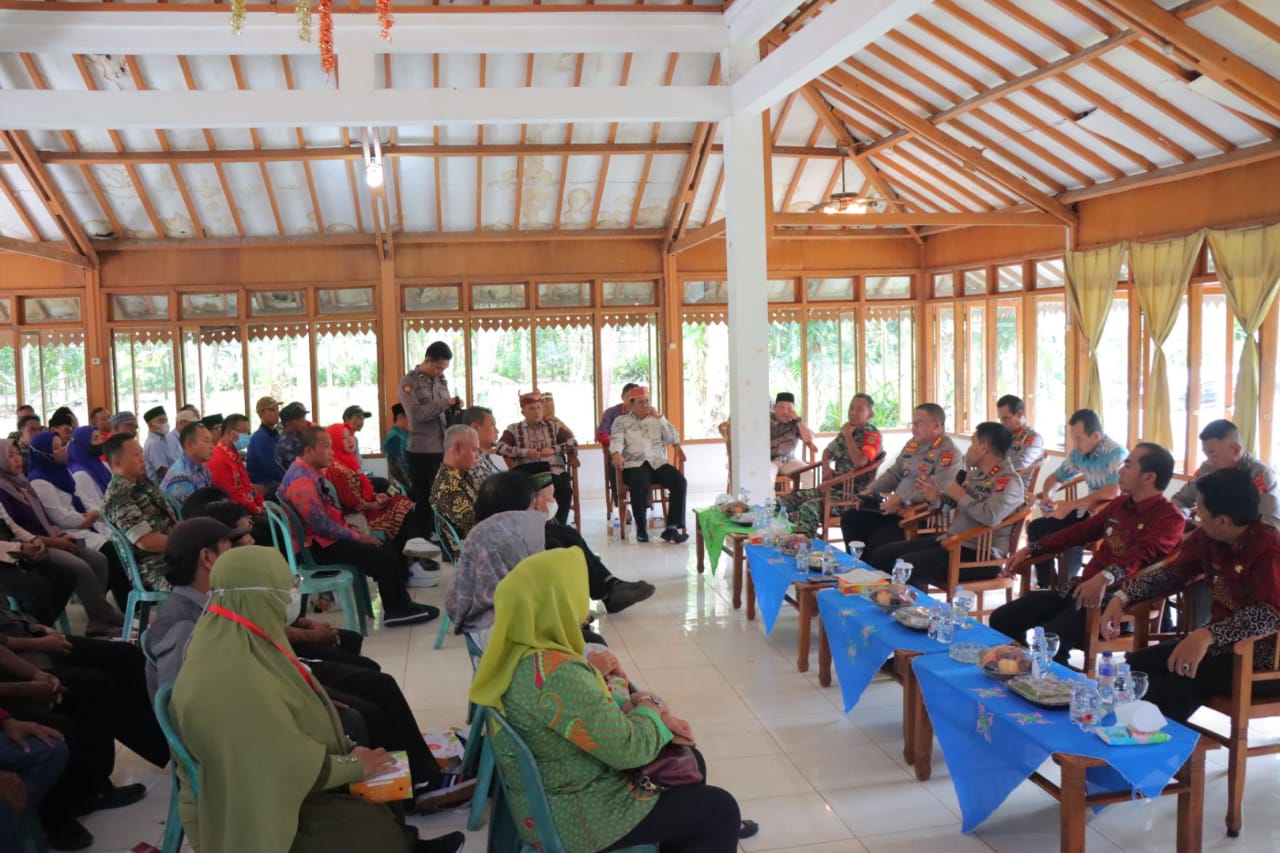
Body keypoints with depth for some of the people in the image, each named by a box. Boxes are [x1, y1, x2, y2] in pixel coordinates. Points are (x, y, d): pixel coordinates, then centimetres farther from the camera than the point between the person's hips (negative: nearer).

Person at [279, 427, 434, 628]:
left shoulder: (313, 472, 8)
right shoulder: (302, 480, -23)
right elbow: (321, 524, -25)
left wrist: (352, 530, 4)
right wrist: (356, 536, -15)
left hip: (327, 536, 10)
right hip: (318, 545, -10)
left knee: (389, 548, 6)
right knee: (382, 555, -14)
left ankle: (401, 603, 11)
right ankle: (398, 610, 1)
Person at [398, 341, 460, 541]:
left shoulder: (441, 381, 14)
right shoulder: (409, 382, -3)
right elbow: (417, 413, -17)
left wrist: (454, 410, -3)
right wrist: (445, 403, -16)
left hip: (443, 449, 5)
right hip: (422, 451, -5)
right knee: (424, 500, 2)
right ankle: (423, 539, 11)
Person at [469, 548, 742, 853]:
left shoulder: (517, 651, -4)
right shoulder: (554, 673, -34)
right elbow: (629, 748, -28)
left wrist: (644, 709, -3)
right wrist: (650, 708, -9)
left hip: (558, 792, 9)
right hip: (576, 818, -9)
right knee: (719, 810, 3)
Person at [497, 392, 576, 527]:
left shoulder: (553, 426, 18)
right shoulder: (514, 429, 13)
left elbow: (573, 442, 10)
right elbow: (500, 447, -2)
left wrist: (553, 449, -7)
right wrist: (525, 452, -13)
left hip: (554, 471, 2)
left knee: (565, 489, -30)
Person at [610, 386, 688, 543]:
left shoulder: (657, 419, 20)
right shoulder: (621, 421, 13)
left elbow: (673, 439, 6)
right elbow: (616, 440, -6)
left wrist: (658, 417, 0)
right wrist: (617, 454, -28)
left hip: (658, 463, 3)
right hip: (634, 464, -3)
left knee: (680, 481, -26)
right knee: (639, 485, -38)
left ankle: (673, 527, -24)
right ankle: (641, 528, -18)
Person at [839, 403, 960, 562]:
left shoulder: (948, 453, -14)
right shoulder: (912, 444, 14)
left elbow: (939, 491, -26)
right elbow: (894, 474, 22)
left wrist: (901, 500, -29)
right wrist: (870, 491, 6)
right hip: (895, 508, 9)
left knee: (879, 539, -25)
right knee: (849, 518, 4)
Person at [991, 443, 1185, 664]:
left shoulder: (1169, 518, -9)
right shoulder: (1121, 503, 17)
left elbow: (1143, 554, -27)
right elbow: (1082, 530, 26)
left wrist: (1105, 578, -45)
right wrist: (1031, 549, 20)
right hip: (1083, 586, 8)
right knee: (1002, 619, -1)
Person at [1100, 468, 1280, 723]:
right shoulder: (1207, 537, -1)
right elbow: (1172, 574, 11)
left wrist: (1208, 634, -47)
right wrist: (1122, 597, -5)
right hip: (1222, 644, 8)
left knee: (1178, 681, -25)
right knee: (1137, 665, -3)